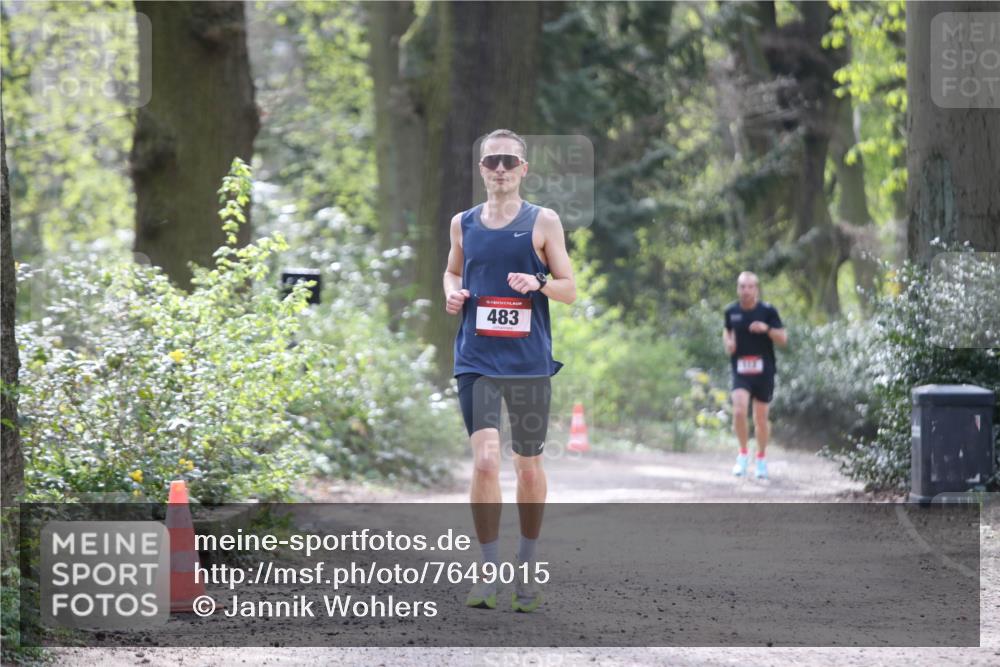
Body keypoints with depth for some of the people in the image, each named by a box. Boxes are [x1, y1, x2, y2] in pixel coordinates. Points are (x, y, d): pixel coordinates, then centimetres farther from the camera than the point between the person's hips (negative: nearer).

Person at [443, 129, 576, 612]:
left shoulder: (543, 222, 1)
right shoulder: (463, 223, 8)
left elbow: (570, 290, 3)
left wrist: (539, 284, -18)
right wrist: (452, 293, 3)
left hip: (529, 362, -1)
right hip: (477, 360, 1)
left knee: (529, 467, 8)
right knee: (485, 461, -14)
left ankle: (525, 569, 25)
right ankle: (490, 572, -5)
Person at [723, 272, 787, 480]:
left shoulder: (768, 311, -5)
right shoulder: (731, 311, 2)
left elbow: (783, 339, -5)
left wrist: (767, 329, -23)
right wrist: (728, 343, 0)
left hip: (763, 370, -1)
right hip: (740, 370, 1)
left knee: (761, 417, 7)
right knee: (739, 410, -18)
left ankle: (761, 459, 25)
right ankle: (743, 453, 0)